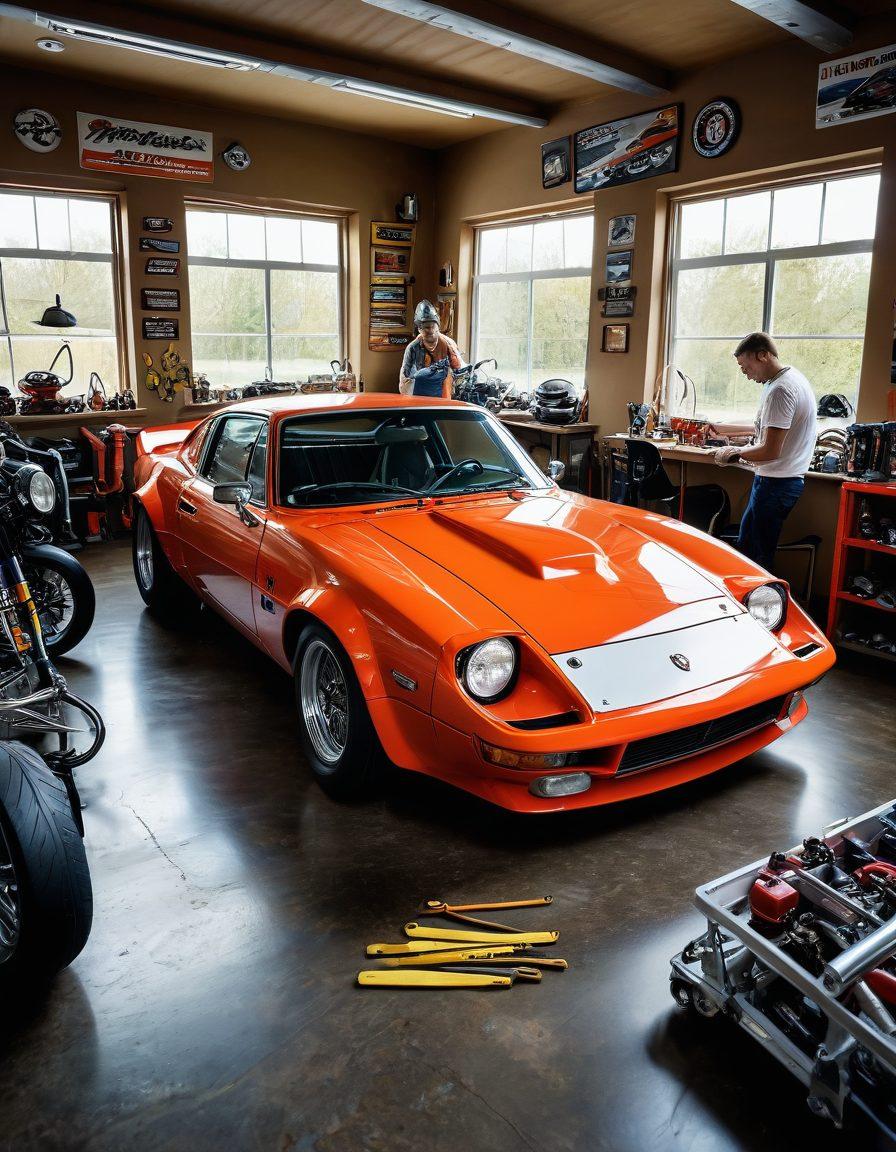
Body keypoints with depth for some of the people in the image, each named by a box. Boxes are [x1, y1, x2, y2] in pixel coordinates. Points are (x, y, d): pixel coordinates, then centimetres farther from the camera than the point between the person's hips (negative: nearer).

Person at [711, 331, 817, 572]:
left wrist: (734, 454, -7)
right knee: (745, 544, 17)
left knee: (758, 557, -4)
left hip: (776, 483, -11)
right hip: (787, 478, 11)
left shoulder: (780, 390, -21)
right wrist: (723, 429, 21)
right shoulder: (792, 378, 12)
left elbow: (770, 451, -24)